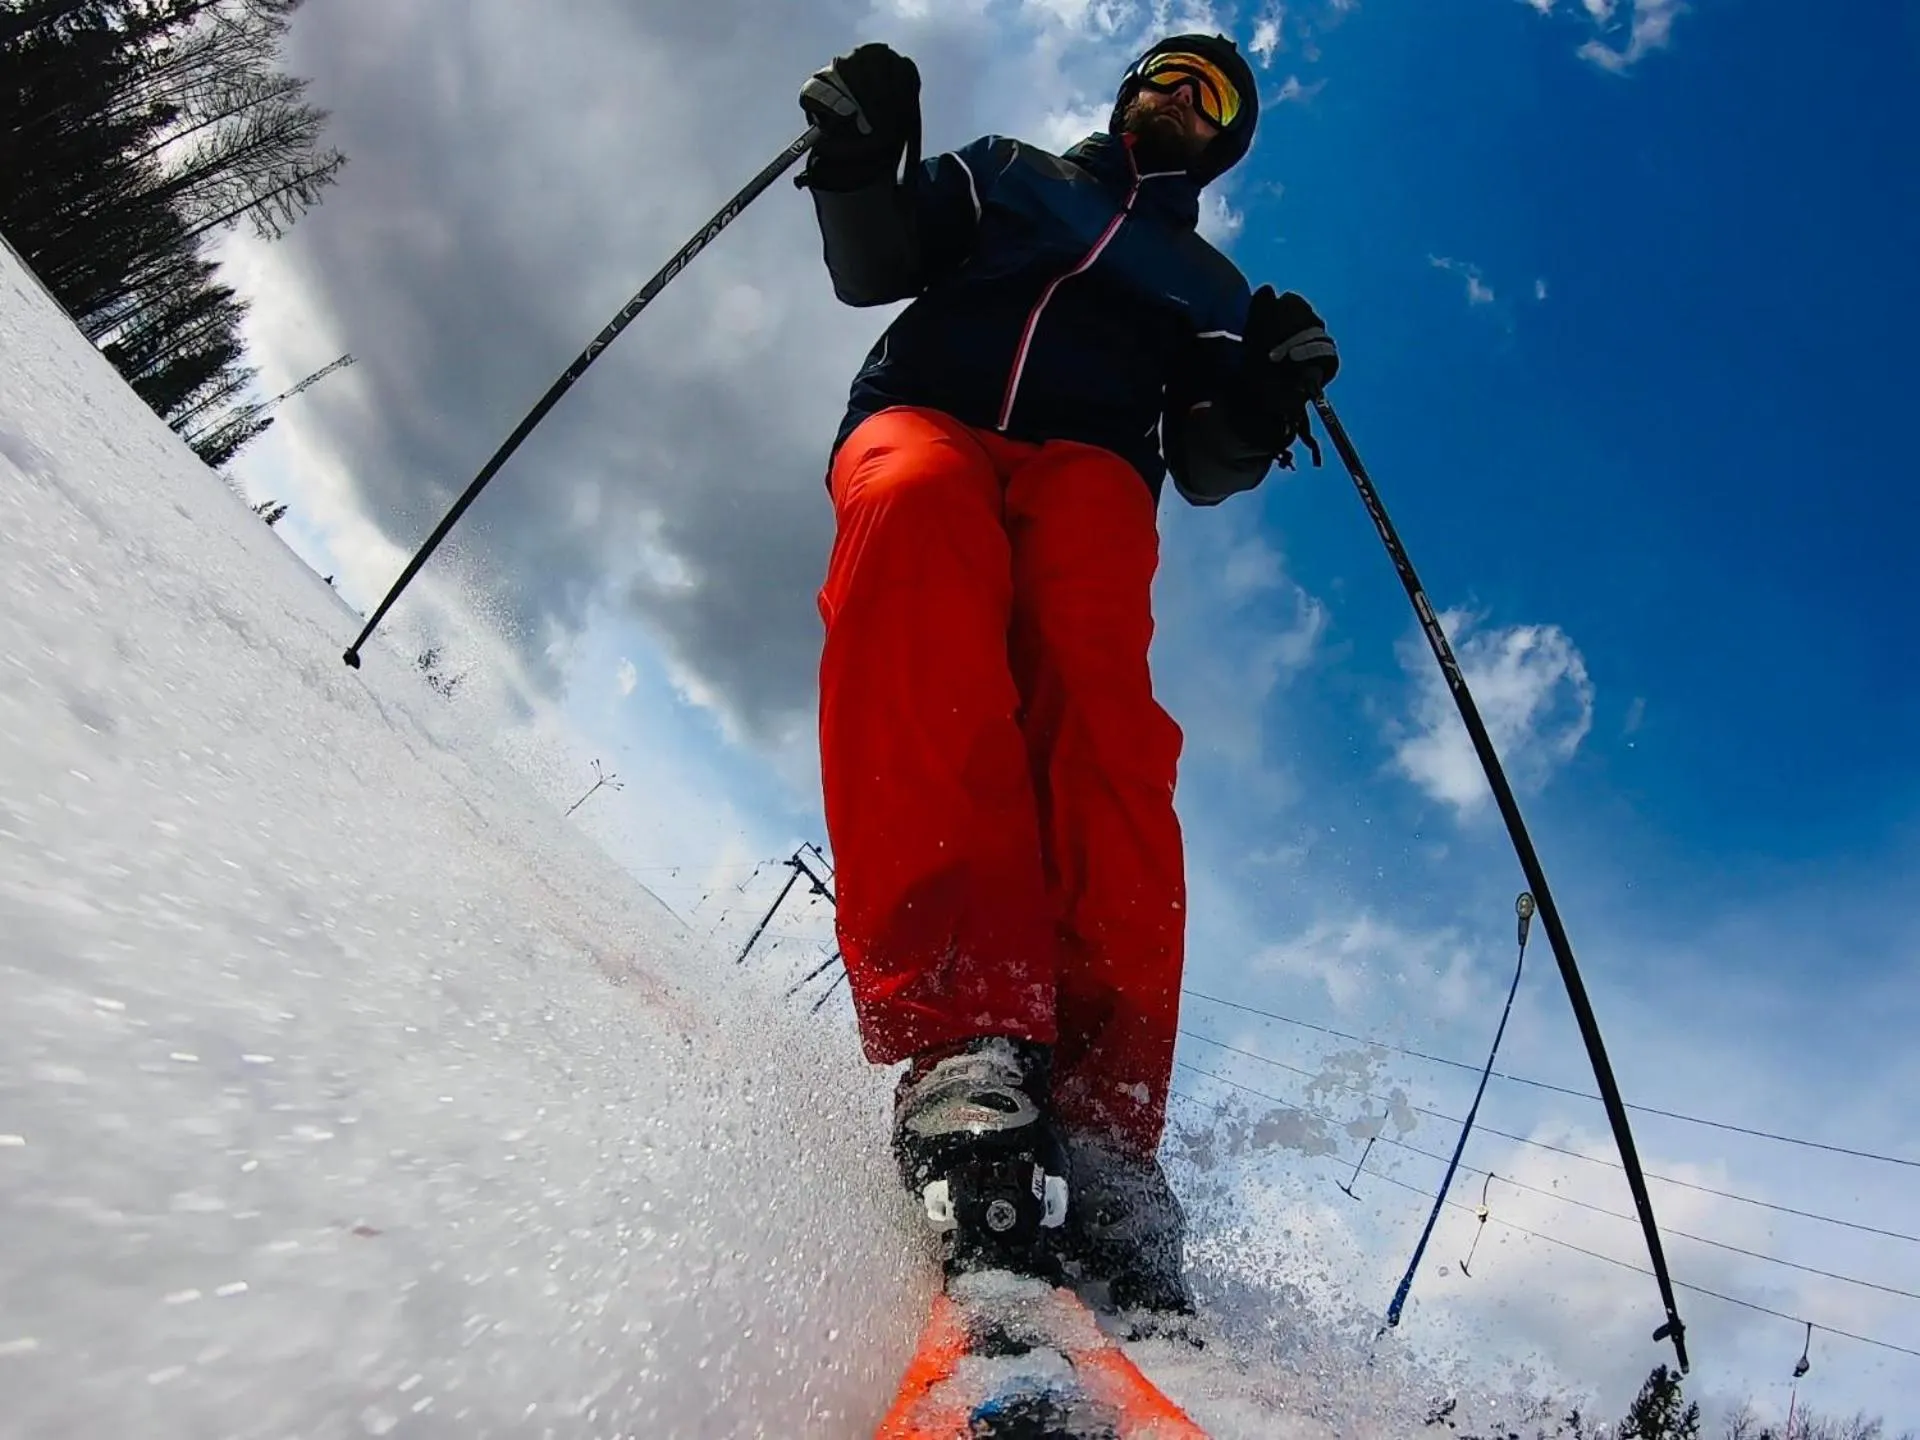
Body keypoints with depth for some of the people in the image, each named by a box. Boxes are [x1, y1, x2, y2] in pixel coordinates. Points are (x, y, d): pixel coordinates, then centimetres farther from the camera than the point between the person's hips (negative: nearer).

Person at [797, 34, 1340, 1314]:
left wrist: (1266, 399, -2)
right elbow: (873, 267, 19)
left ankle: (1097, 1135, -45)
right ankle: (958, 1028, -52)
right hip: (923, 421, 0)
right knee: (918, 515, -39)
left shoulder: (1214, 286, 32)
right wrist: (862, 160, 1)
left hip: (1089, 468, 1)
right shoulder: (1004, 173, 34)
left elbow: (1206, 469, 18)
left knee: (1094, 691, -33)